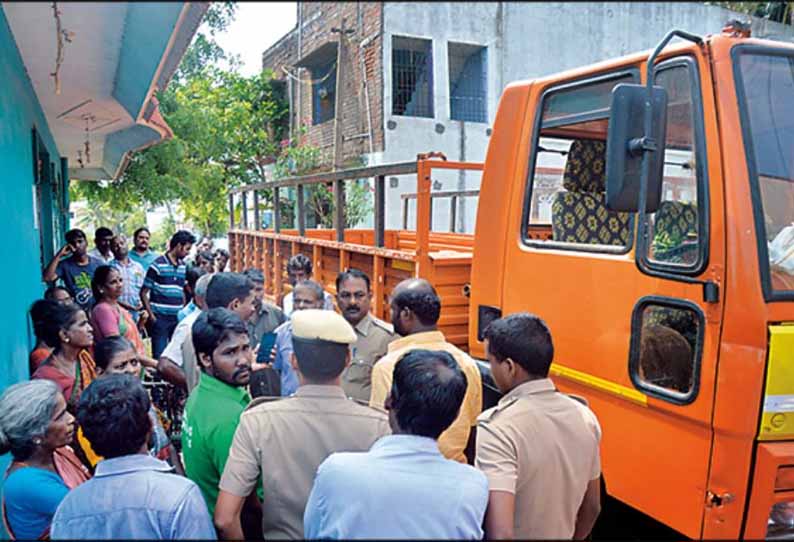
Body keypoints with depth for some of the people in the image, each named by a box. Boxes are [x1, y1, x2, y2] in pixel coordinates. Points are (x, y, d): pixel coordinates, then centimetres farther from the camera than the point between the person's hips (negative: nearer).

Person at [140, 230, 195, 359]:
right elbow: (144, 293, -6)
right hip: (160, 318, -6)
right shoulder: (158, 264, -8)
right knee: (159, 354, -1)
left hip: (178, 318, 6)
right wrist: (151, 316, -10)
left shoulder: (183, 266, 10)